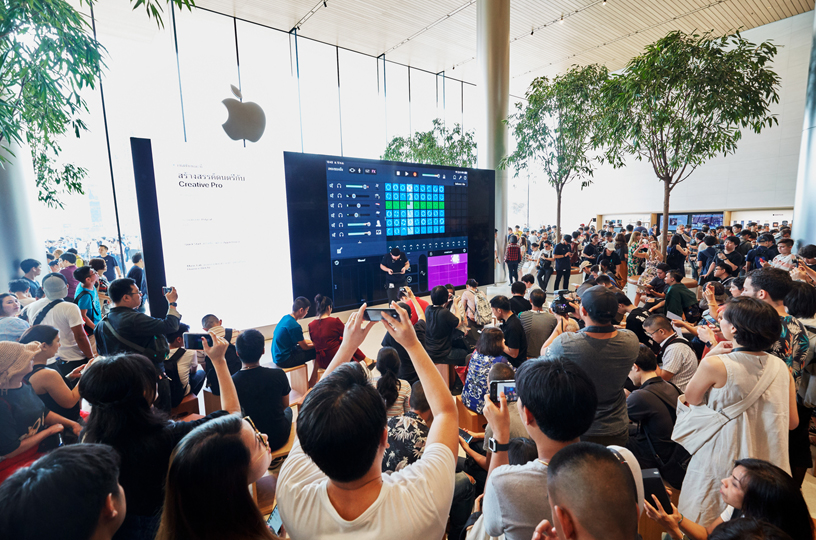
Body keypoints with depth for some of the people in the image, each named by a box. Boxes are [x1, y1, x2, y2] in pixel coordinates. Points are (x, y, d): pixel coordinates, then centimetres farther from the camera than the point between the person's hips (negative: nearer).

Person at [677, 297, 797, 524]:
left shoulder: (715, 364, -21)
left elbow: (691, 398, -3)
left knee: (701, 530, 13)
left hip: (722, 463, -6)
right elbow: (792, 421, 5)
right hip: (768, 465, 6)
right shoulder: (781, 367, -3)